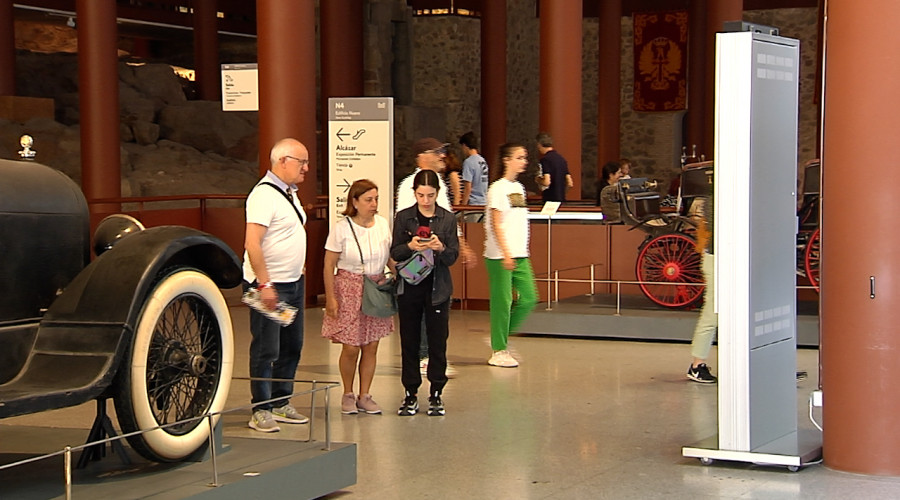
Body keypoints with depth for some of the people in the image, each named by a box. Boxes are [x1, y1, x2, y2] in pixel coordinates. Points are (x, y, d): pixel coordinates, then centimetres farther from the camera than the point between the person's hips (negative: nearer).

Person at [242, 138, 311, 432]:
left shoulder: (289, 192, 13)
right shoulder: (264, 195, -17)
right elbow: (252, 243, -24)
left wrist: (299, 270, 17)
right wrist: (265, 285, -25)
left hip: (294, 283, 10)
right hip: (269, 286, -10)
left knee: (292, 346, 14)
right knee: (266, 350, -4)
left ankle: (281, 404, 24)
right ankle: (261, 411, 3)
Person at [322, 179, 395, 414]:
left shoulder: (382, 224, 2)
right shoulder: (342, 228, -9)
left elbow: (390, 257, 12)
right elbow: (329, 265, -6)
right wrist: (330, 297, -10)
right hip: (349, 289, -4)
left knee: (371, 347, 6)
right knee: (351, 348, -1)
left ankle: (364, 396, 18)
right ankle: (348, 395, 19)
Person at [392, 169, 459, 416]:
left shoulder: (448, 219, 1)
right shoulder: (403, 217, 1)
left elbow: (453, 256, -2)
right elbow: (394, 253, -1)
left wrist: (441, 248, -23)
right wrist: (409, 246, -21)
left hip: (437, 288, 0)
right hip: (409, 287, 1)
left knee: (438, 341, 2)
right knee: (409, 342, 5)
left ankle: (436, 393, 12)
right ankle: (410, 393, 13)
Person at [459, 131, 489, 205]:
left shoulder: (468, 162, -12)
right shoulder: (483, 161, 13)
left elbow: (468, 188, -16)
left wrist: (463, 205, -12)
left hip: (473, 203, -8)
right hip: (483, 202, 8)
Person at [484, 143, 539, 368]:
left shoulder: (519, 188, 15)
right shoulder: (498, 188, -9)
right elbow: (496, 225, -13)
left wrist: (520, 254, 16)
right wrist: (506, 254, -19)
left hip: (520, 256, 8)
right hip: (499, 256, -8)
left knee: (528, 299, 3)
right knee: (502, 302, -3)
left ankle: (501, 337, 20)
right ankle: (498, 351, 5)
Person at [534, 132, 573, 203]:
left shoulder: (545, 159, -12)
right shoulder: (562, 159, 12)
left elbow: (546, 182, -21)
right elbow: (570, 184, 13)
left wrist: (538, 180, -1)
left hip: (550, 200, -8)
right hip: (562, 199, 8)